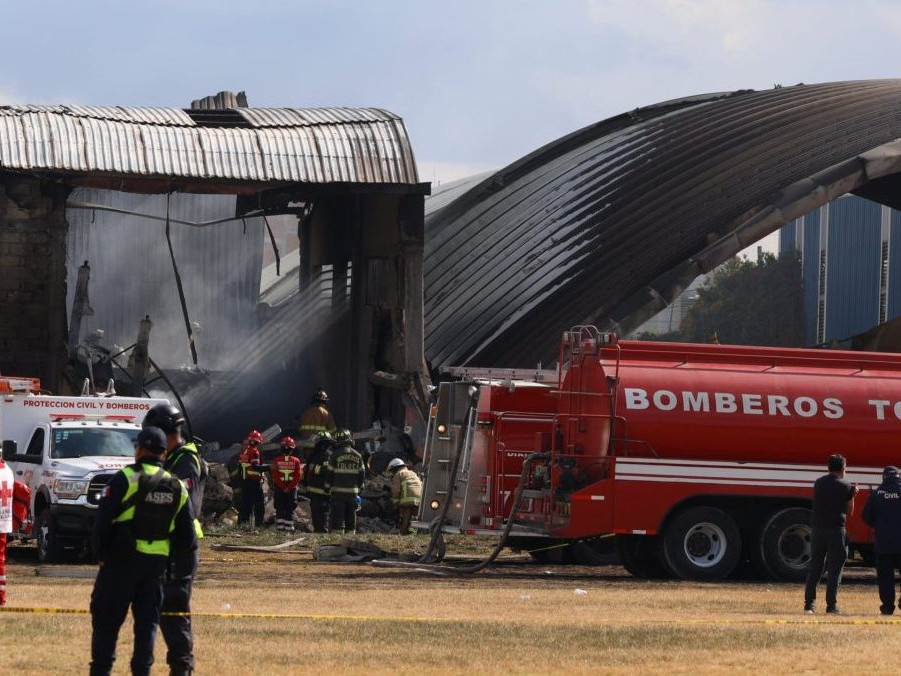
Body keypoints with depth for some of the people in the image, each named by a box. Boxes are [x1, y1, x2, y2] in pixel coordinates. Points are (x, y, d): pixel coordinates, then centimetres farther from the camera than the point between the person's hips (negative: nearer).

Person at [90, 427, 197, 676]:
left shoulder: (126, 478, -10)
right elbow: (187, 535, 10)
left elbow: (104, 519, -9)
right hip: (157, 562, 4)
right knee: (147, 620, 11)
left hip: (123, 560, -4)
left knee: (107, 618, 2)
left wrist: (101, 552, 1)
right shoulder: (177, 487, 7)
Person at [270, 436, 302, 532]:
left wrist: (284, 488, -5)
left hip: (279, 489, 0)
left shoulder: (276, 461, -6)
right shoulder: (296, 461, -6)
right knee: (290, 510, 4)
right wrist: (289, 488, -7)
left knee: (279, 510, 7)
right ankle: (289, 528, 0)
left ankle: (280, 527, 3)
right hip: (292, 490, 0)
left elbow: (275, 477, -8)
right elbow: (297, 477, -8)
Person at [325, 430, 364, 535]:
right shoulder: (358, 456, 7)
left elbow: (329, 473, -4)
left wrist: (327, 489, 6)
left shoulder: (335, 454, -6)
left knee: (337, 516, -3)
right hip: (353, 491, 4)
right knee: (351, 516, 9)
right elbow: (361, 474, 11)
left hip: (338, 490, -4)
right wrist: (359, 489, 20)